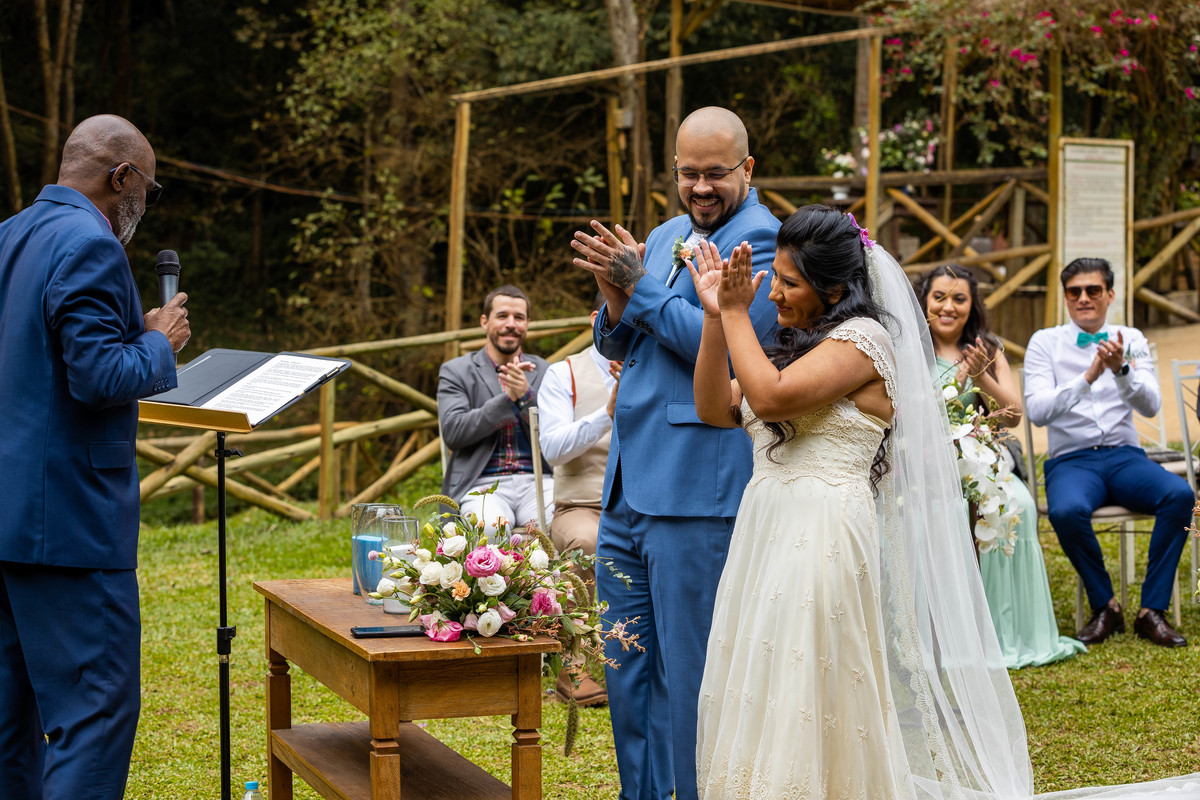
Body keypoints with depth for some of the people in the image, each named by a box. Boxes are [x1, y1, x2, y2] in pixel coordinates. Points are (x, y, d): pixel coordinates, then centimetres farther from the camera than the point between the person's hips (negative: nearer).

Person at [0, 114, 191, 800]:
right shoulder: (90, 245, -14)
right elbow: (100, 377, -21)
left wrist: (136, 333, 20)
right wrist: (160, 343, -4)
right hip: (67, 515, -10)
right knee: (99, 703, -6)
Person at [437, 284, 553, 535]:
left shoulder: (544, 372, 17)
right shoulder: (456, 371, 11)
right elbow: (452, 432, -4)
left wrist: (526, 395, -11)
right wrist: (508, 398, -11)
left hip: (538, 482, 2)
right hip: (482, 484, -2)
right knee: (490, 527, -37)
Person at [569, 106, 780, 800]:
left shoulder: (761, 237, -8)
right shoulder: (664, 237, 17)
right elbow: (616, 347, 18)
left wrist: (639, 286, -15)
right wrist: (617, 297, -3)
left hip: (696, 489, -8)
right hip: (627, 482, 8)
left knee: (688, 671, -1)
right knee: (626, 665, 16)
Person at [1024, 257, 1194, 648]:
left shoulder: (1130, 339, 10)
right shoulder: (1045, 342, 4)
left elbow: (1150, 406, -2)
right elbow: (1037, 410, -10)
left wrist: (1121, 369, -21)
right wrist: (1088, 377, -22)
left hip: (1125, 456, 2)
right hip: (1071, 460, -2)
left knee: (1180, 494, -28)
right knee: (1066, 511, -36)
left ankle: (1152, 610, -17)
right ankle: (1105, 607, -11)